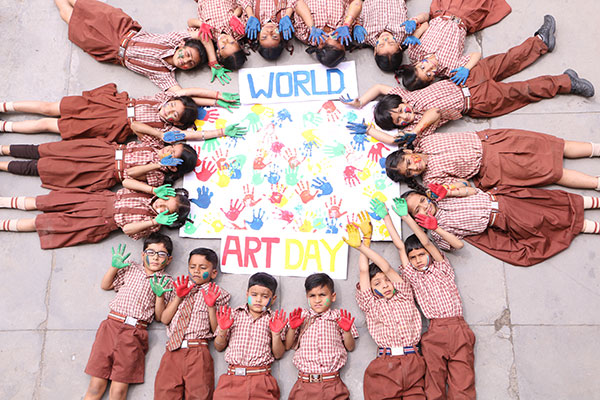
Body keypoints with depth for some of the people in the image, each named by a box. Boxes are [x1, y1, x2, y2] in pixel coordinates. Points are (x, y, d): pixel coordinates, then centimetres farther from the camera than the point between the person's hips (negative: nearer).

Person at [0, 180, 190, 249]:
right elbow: (127, 181, -5)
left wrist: (155, 222, -34)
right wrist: (154, 189, -16)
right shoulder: (152, 194, -1)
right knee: (43, 202, 7)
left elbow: (127, 228, -25)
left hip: (101, 222, -5)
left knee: (40, 221, 0)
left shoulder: (153, 223, -16)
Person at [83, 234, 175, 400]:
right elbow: (105, 286, 23)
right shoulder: (131, 268, 16)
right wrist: (114, 266, 8)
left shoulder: (166, 282, 10)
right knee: (96, 385, -1)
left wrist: (159, 295, -11)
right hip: (112, 325, 2)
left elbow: (160, 317, 7)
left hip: (136, 333, -2)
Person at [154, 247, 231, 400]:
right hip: (173, 349, 3)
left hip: (198, 353, -3)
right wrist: (178, 297, -3)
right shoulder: (181, 288, 16)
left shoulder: (217, 294, 4)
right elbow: (164, 319, 7)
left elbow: (216, 330, -2)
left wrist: (211, 306, -15)